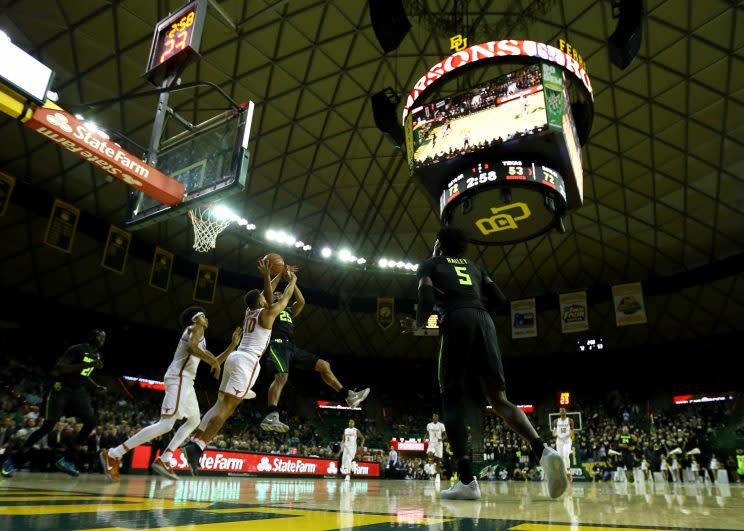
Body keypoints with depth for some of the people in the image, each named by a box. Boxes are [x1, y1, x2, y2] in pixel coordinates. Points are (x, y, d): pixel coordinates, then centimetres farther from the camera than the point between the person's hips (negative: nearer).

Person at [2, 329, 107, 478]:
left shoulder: (97, 355, 13)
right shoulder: (77, 349, -13)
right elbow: (58, 368, -25)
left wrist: (96, 387, 9)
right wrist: (87, 365, -32)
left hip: (78, 391, 7)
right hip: (60, 388, -7)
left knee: (91, 422, -13)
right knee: (48, 426, -12)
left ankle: (66, 460, -4)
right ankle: (13, 460, 7)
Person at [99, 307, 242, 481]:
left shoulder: (200, 341, 27)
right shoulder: (196, 328, -1)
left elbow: (215, 362, 29)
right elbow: (191, 347, -23)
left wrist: (233, 344, 25)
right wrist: (213, 361, -13)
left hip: (184, 381, 11)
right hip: (179, 379, -11)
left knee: (194, 421, 19)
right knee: (166, 425, -18)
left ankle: (163, 460, 10)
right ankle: (112, 455, -15)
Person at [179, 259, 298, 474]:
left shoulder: (249, 311, 19)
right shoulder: (266, 313, -1)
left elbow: (268, 296, 32)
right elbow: (285, 298, 11)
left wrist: (267, 277, 28)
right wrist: (293, 280, 25)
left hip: (235, 358, 9)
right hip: (246, 362, -9)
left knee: (221, 405, 10)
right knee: (226, 408, -12)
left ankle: (193, 441, 4)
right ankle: (196, 447, -18)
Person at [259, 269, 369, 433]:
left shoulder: (289, 311, 34)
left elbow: (301, 301, 19)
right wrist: (280, 274, 8)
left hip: (292, 347, 7)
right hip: (278, 344, -7)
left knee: (323, 365, 1)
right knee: (281, 377, -31)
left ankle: (348, 396, -1)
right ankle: (271, 417, -44)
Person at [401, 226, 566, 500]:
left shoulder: (429, 265, 18)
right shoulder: (474, 267, 31)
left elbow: (426, 302, 0)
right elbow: (500, 301, 20)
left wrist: (417, 325, 19)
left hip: (456, 322, -4)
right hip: (484, 322, 4)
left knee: (452, 400, 4)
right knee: (499, 400, 6)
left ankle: (466, 480, -6)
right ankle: (544, 451, -18)